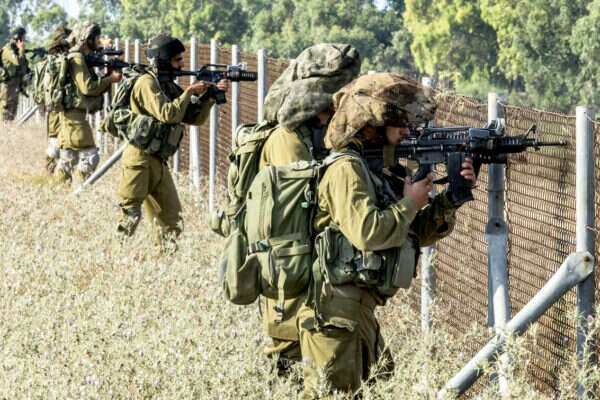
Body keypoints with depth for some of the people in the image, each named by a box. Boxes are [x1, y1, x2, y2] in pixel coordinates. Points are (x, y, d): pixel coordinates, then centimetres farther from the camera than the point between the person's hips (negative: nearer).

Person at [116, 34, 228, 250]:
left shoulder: (169, 86, 16)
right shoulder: (147, 83, -10)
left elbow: (194, 117, 17)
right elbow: (167, 114, -21)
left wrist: (210, 95, 4)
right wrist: (189, 92, -12)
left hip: (158, 162, 9)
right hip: (140, 159, -9)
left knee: (171, 215, 6)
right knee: (130, 215, -11)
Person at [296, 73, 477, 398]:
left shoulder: (378, 167, 18)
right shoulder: (345, 169, -13)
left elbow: (421, 232, 19)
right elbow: (367, 232, -27)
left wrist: (452, 197, 4)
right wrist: (409, 203, -12)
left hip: (360, 310, 10)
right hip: (335, 311, -10)